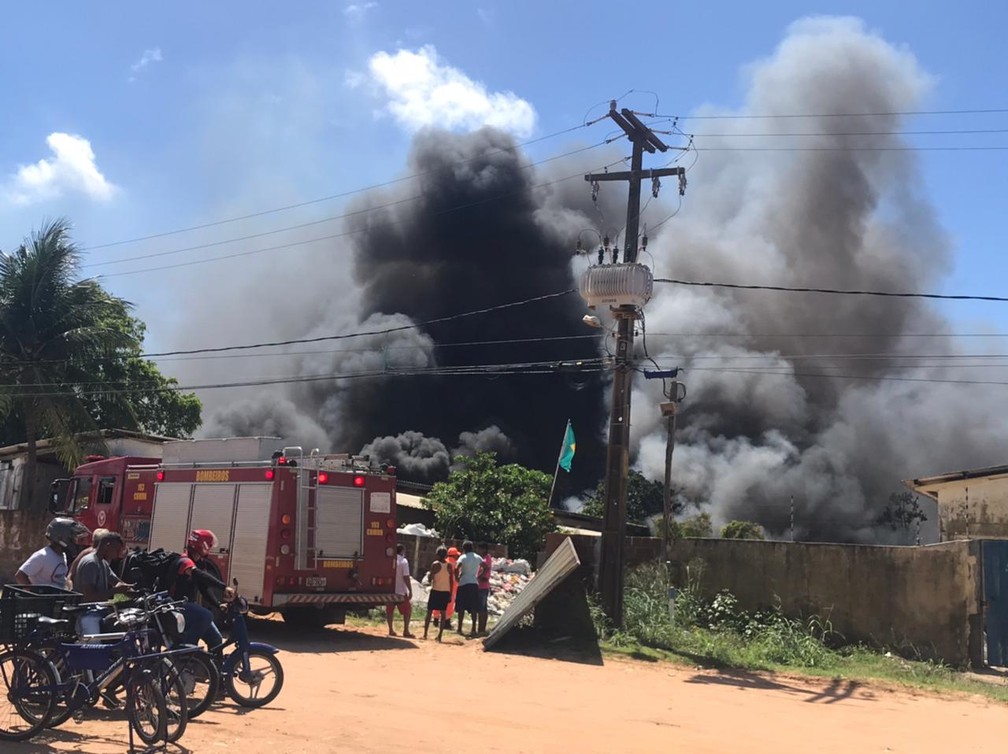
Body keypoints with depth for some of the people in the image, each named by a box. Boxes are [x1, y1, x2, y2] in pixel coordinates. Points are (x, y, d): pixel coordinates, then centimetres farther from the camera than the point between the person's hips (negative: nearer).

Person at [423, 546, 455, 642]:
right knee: (443, 613, 6)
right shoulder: (449, 566, 1)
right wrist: (450, 594, 7)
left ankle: (425, 634, 7)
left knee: (429, 612, 8)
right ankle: (439, 636, 1)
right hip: (446, 592, 2)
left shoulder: (435, 564, -8)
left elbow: (431, 578, -10)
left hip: (436, 591, -2)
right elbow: (452, 581, 1)